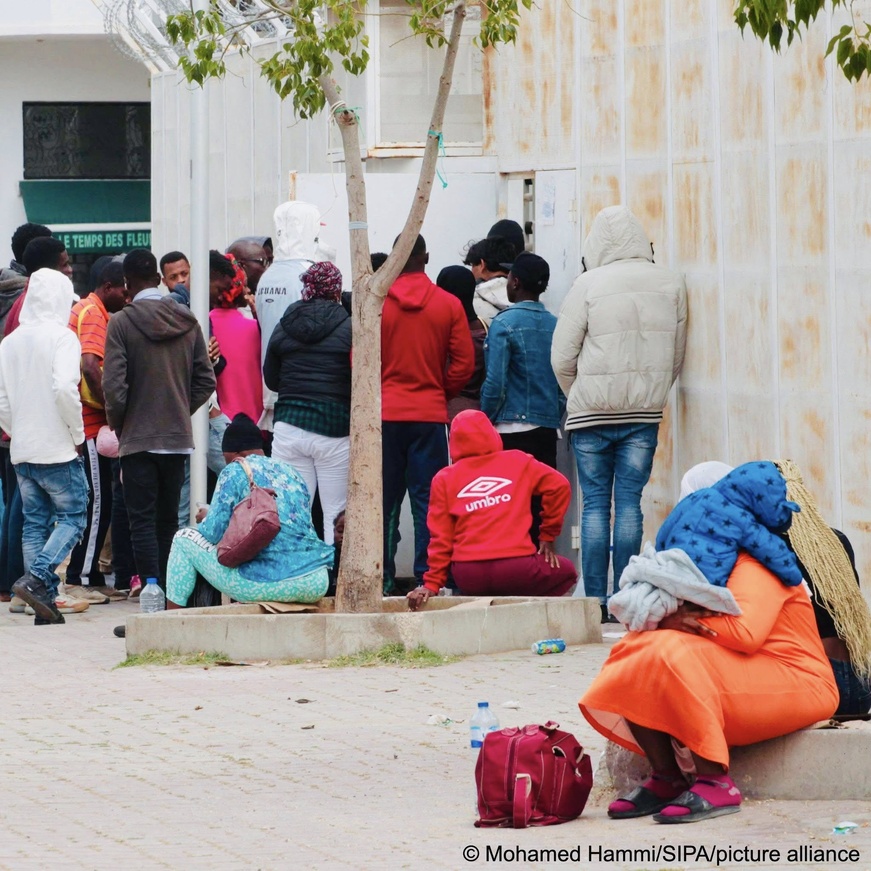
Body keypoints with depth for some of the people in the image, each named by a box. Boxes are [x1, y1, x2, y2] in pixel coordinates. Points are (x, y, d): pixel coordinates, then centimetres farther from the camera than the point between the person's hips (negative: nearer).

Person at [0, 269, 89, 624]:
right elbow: (64, 387, -22)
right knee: (72, 517, 2)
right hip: (58, 449, -6)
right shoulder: (62, 337, -10)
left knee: (35, 522, 9)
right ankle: (35, 578, -17)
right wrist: (76, 431, -11)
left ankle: (44, 600, 7)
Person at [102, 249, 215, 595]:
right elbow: (205, 381, 5)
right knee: (168, 520, 13)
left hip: (138, 437, -4)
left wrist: (118, 424, 2)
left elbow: (114, 385, -14)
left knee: (142, 521, -3)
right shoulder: (187, 321, 4)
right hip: (179, 437, 4)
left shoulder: (122, 322, -10)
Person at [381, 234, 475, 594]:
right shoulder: (449, 305, 0)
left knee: (385, 500, 5)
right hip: (430, 415, 0)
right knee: (428, 500, 2)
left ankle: (383, 579, 5)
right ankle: (427, 578, -3)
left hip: (385, 413, 0)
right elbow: (464, 363, 0)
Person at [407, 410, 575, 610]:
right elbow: (559, 486, 1)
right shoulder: (518, 461, 9)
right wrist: (548, 537, 12)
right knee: (566, 571, 27)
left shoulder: (444, 479, 9)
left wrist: (432, 584, 9)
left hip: (468, 578, 2)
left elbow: (440, 538, 5)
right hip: (516, 569, -2)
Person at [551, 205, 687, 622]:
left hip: (591, 413, -2)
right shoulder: (670, 285, 2)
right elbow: (676, 356, 8)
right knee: (629, 502, 4)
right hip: (645, 412, 2)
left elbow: (562, 357, -4)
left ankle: (596, 600, 0)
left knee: (596, 504, 3)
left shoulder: (589, 285, -8)